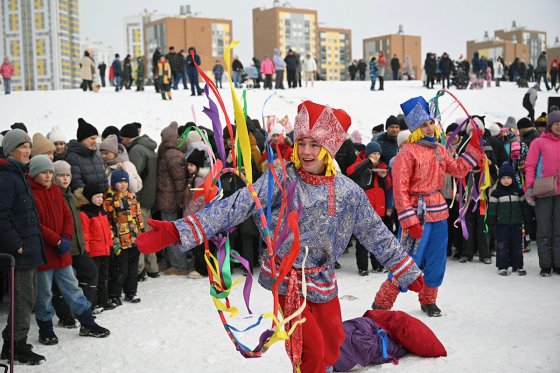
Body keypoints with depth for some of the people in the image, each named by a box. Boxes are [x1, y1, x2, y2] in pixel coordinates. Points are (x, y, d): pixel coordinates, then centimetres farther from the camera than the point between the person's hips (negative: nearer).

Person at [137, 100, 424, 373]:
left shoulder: (348, 192, -6)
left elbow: (376, 234, 4)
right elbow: (234, 207, -22)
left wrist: (408, 272, 9)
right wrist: (177, 231, -32)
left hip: (323, 280, 3)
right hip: (287, 280, -3)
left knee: (331, 345, 15)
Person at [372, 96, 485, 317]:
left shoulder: (439, 150, 11)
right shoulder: (408, 152, -13)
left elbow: (458, 169, 18)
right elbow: (400, 189, -16)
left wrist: (474, 147, 12)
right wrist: (409, 220, -19)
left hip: (438, 210, 7)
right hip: (418, 212, -7)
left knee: (436, 260, 13)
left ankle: (428, 301, 31)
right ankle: (382, 303, 6)